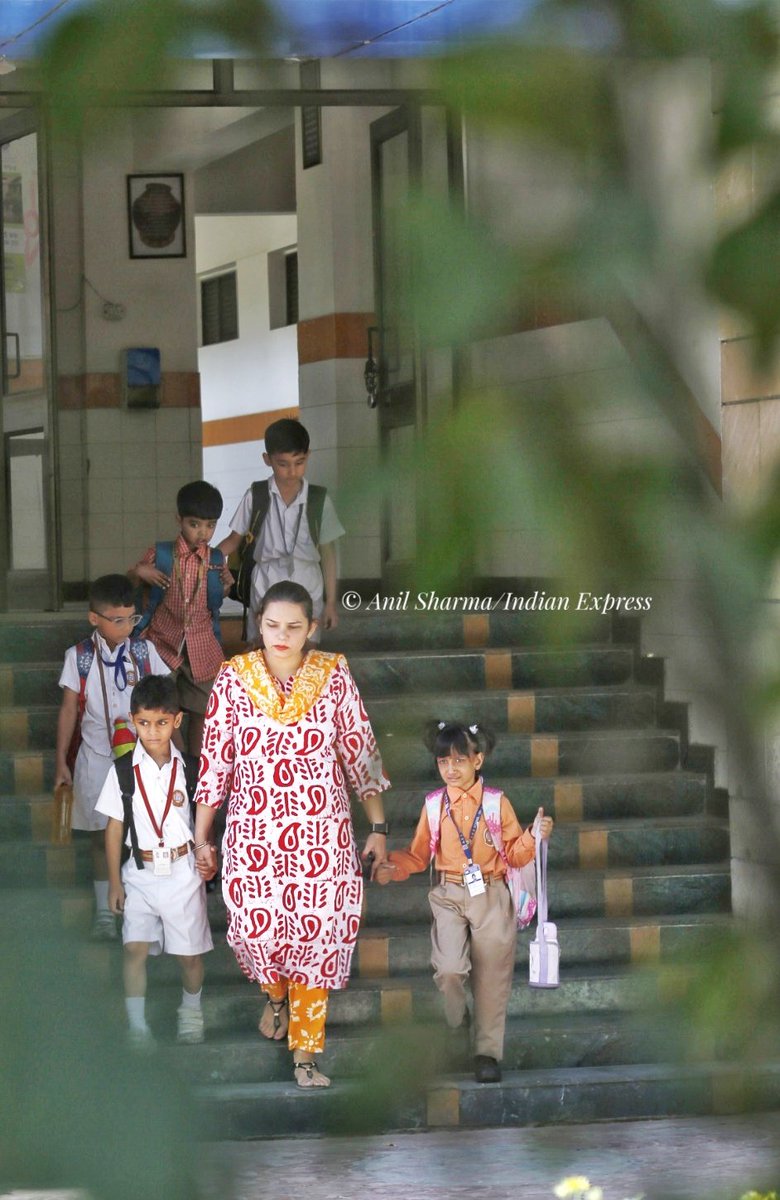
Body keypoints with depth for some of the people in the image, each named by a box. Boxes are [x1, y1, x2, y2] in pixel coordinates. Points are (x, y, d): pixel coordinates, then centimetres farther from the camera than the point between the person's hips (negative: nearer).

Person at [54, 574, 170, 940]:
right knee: (102, 835, 11)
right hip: (96, 757, 0)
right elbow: (69, 710, 0)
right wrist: (61, 762, 2)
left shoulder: (144, 653, -5)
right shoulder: (79, 657, -6)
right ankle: (104, 910, 24)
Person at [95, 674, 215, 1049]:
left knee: (189, 952, 6)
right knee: (135, 946, -11)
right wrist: (114, 881, 2)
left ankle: (191, 1013, 30)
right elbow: (114, 827, 2)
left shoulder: (188, 767, -2)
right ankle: (137, 1025, -2)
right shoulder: (124, 770, -3)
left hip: (183, 871, 0)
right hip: (140, 872, 0)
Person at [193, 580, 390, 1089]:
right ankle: (276, 993, 37)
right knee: (257, 930, 0)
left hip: (322, 834, 0)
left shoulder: (333, 676, -4)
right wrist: (201, 836, 6)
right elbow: (215, 759, 2)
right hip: (253, 835, 0)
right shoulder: (234, 678, -3)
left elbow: (360, 752, 2)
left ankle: (305, 1050, 12)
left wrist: (378, 826, 3)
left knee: (315, 934, 0)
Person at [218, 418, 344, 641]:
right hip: (265, 594, -1)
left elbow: (328, 553, 5)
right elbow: (235, 539, 6)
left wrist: (331, 602, 6)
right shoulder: (256, 497, -1)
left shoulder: (318, 500, 0)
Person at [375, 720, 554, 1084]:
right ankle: (457, 1026, 9)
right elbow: (418, 854, 9)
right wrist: (392, 867, -9)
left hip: (491, 897, 0)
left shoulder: (497, 803, 2)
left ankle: (487, 1051, 14)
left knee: (492, 975, 3)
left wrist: (534, 837, -12)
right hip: (450, 897, 0)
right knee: (448, 968, -20)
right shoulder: (434, 805, 5)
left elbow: (515, 854, 6)